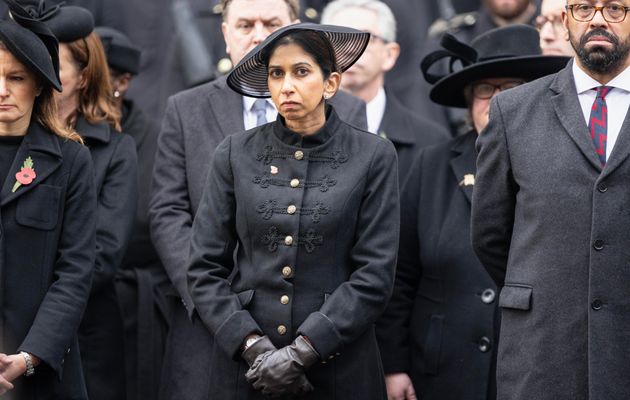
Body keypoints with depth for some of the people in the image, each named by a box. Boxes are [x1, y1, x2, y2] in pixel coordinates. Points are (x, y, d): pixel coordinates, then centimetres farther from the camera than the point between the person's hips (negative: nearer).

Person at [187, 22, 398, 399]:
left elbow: (375, 274, -6)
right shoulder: (235, 154, 3)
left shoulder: (373, 156, -2)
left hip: (338, 365, -1)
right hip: (244, 364, 1)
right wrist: (254, 346, -11)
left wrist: (303, 351, -13)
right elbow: (205, 267, 1)